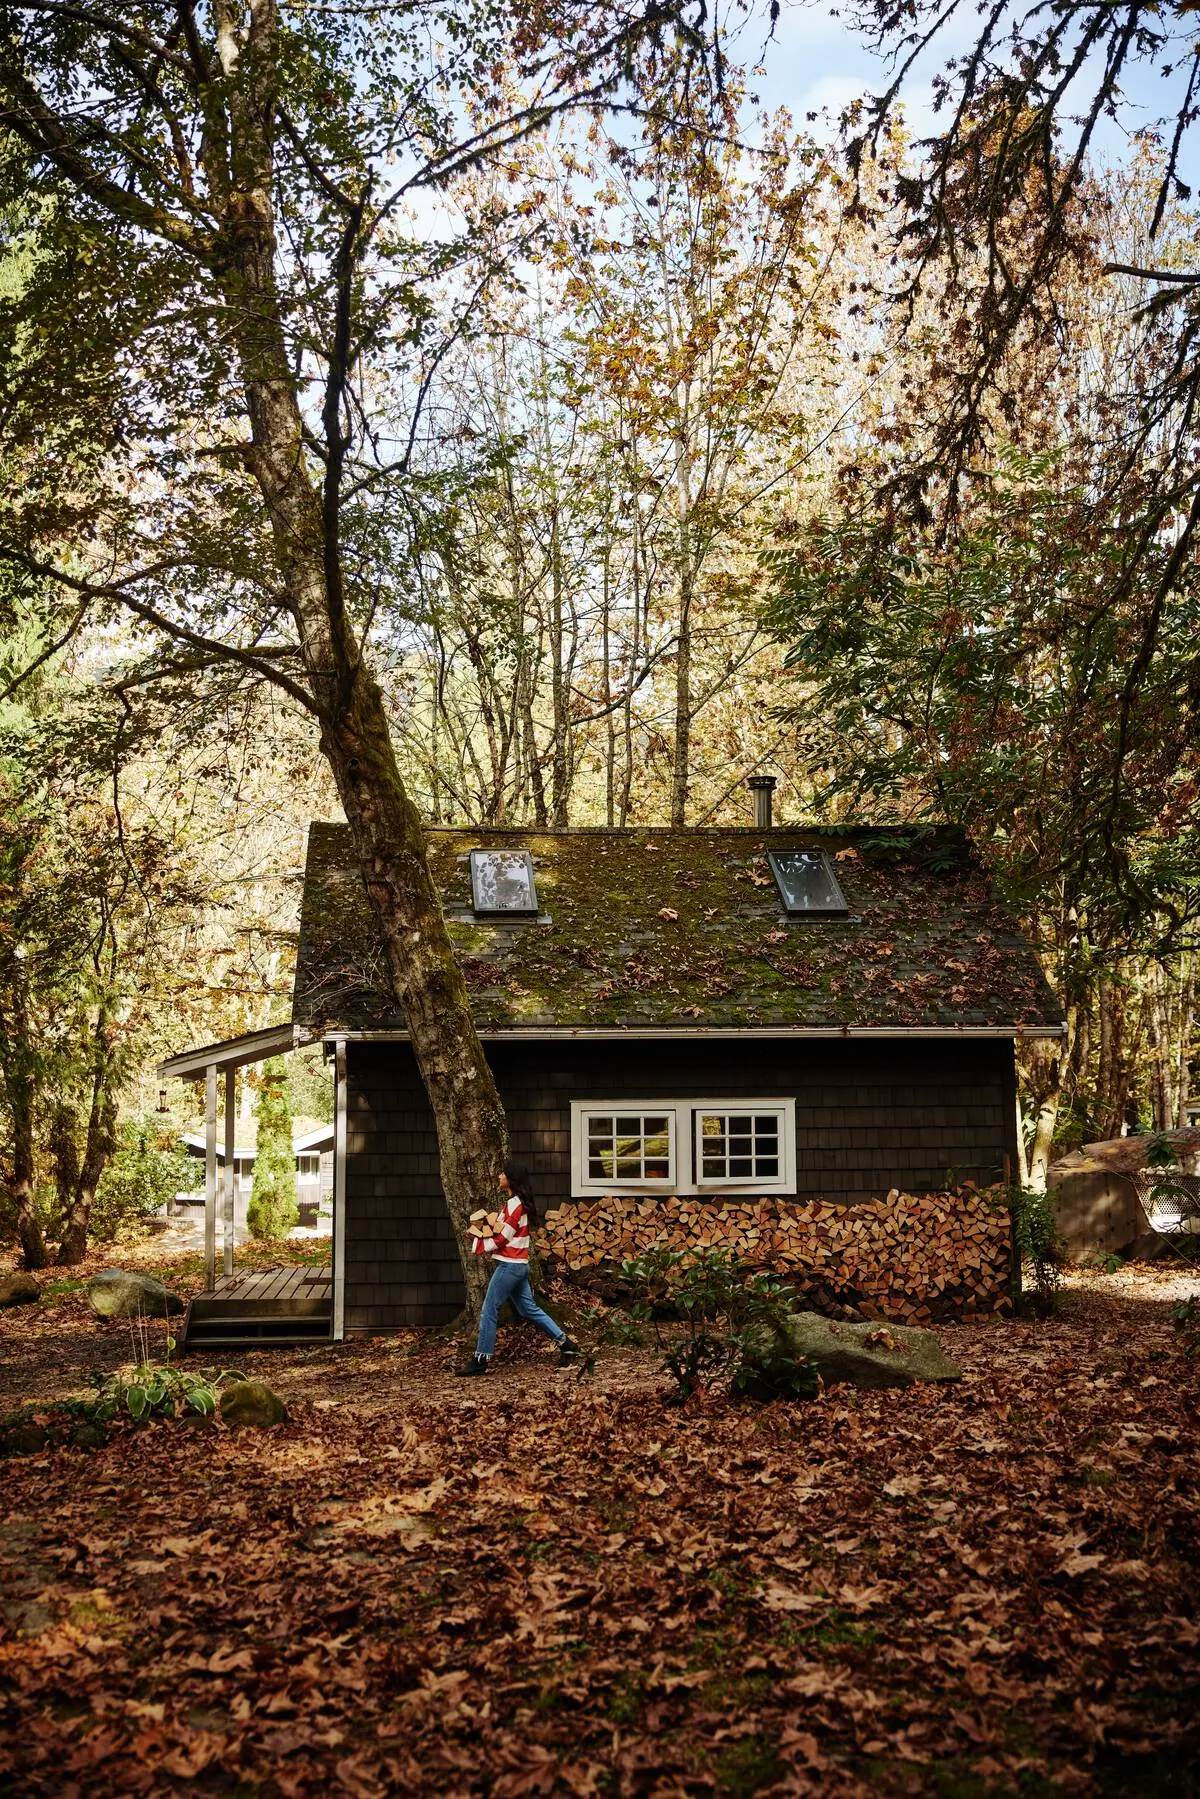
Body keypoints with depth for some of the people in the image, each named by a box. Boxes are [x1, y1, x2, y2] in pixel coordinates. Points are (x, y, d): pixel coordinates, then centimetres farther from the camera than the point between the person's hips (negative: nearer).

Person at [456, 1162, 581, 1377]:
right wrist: (484, 1233, -1)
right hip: (517, 1265, 10)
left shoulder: (514, 1205, -16)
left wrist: (479, 1244, -6)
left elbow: (502, 1238, -16)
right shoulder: (516, 1203, 15)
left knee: (489, 1311, -3)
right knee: (529, 1310, 13)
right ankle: (567, 1345, 14)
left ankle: (480, 1361, 2)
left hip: (509, 1265, -10)